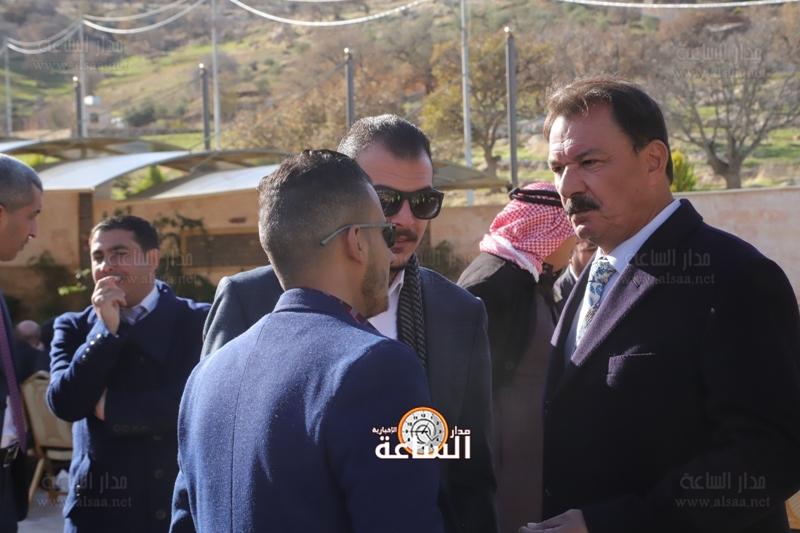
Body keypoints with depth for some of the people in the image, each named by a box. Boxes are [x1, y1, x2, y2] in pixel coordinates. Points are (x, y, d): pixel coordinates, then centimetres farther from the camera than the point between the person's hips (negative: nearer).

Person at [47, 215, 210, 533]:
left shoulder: (198, 321, -1)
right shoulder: (74, 328, 5)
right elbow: (64, 404, -8)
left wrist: (111, 407, -9)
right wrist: (106, 329, -14)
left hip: (187, 498, -1)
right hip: (102, 501, 1)